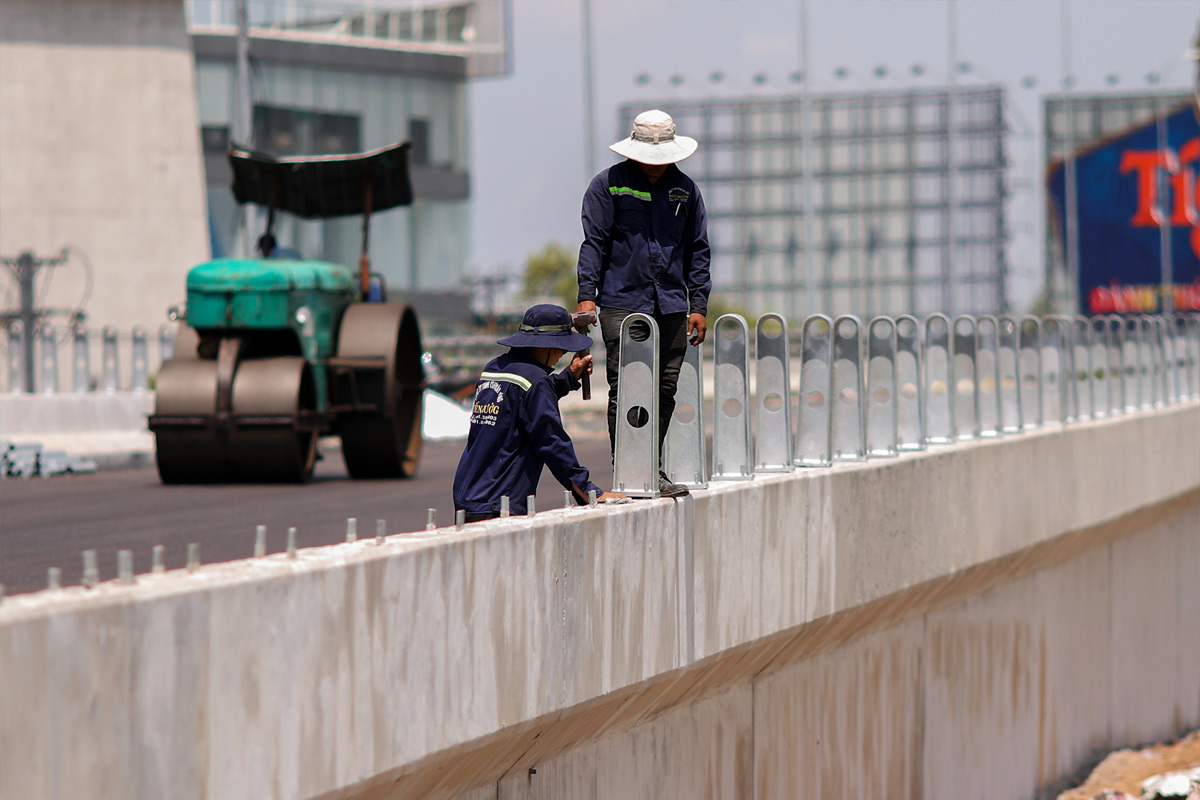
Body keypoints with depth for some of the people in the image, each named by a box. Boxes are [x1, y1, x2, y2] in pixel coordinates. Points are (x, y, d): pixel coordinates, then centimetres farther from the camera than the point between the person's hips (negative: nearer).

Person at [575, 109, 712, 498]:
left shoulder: (685, 189, 12)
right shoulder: (608, 185, 3)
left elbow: (697, 250, 15)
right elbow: (594, 242, 1)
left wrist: (698, 305, 9)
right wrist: (587, 294, -9)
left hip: (671, 306, 3)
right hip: (621, 303, -3)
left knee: (665, 390, 3)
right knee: (624, 389, -7)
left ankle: (654, 471, 11)